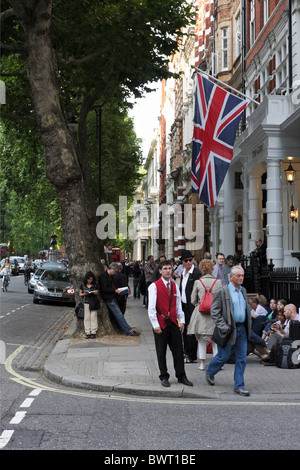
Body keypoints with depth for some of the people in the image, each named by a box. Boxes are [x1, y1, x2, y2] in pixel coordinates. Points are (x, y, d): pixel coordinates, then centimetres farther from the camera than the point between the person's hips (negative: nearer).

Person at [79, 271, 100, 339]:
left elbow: (97, 293, 10)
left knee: (93, 317, -3)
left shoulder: (95, 285, 6)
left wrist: (95, 292, -13)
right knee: (87, 318, -1)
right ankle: (87, 333, 2)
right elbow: (80, 294, 10)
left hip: (94, 302, 0)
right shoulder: (83, 284, 6)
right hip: (86, 302, 0)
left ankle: (93, 332, 1)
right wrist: (84, 294, -11)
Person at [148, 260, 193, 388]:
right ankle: (164, 377, 18)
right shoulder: (154, 286, -7)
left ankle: (181, 376, 17)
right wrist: (155, 324, -13)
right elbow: (151, 307, -10)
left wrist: (182, 320, 9)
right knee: (161, 352, 6)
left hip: (173, 323, 5)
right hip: (161, 324, -4)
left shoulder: (175, 285, 10)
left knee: (178, 351, 6)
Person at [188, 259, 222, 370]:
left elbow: (193, 300, 2)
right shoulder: (218, 282, -4)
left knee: (201, 339, 9)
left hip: (201, 312, 0)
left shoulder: (197, 282, -4)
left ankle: (202, 363, 10)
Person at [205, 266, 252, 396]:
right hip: (229, 330, -6)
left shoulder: (243, 291, 12)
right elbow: (214, 311, -11)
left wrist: (248, 325, 11)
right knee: (223, 356, 5)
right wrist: (223, 327, -16)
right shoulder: (222, 291, -10)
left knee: (241, 358, 4)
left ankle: (239, 386, 13)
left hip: (242, 329, 6)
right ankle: (209, 372, 33)